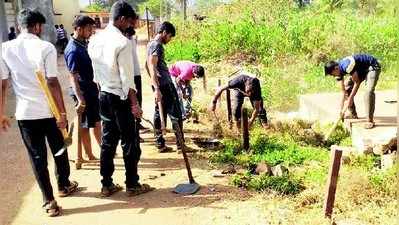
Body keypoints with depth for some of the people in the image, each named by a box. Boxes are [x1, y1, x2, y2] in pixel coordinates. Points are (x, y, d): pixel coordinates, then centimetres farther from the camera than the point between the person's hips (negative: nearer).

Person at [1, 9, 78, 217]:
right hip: (50, 111, -2)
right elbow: (53, 84, -14)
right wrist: (62, 113, -9)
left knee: (37, 156, 11)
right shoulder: (46, 48, -10)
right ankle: (64, 185, 39)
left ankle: (49, 201, 15)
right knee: (59, 150, 19)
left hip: (25, 113, 2)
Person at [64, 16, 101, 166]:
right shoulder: (73, 50, -20)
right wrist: (80, 98, -28)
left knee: (96, 121, 17)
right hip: (83, 92, -9)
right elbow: (73, 77, -24)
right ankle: (80, 158, 17)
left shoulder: (83, 44, 8)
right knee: (85, 126, 3)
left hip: (91, 89, 9)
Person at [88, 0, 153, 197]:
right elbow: (127, 78, -18)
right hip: (120, 98, -8)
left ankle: (107, 185, 21)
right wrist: (135, 104, -12)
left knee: (107, 141, 14)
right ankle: (132, 185, 16)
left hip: (103, 96, 8)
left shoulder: (95, 40, 6)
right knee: (130, 143, 5)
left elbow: (96, 73, 12)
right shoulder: (122, 42, -18)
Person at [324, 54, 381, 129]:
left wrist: (350, 99, -18)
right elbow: (343, 91, -2)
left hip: (372, 67, -9)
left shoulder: (347, 66, -34)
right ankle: (353, 114, 18)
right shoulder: (339, 70, -7)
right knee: (347, 87, 7)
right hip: (361, 69, 9)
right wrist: (341, 109, -2)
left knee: (368, 91, -25)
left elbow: (357, 83, -24)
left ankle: (370, 120, -19)